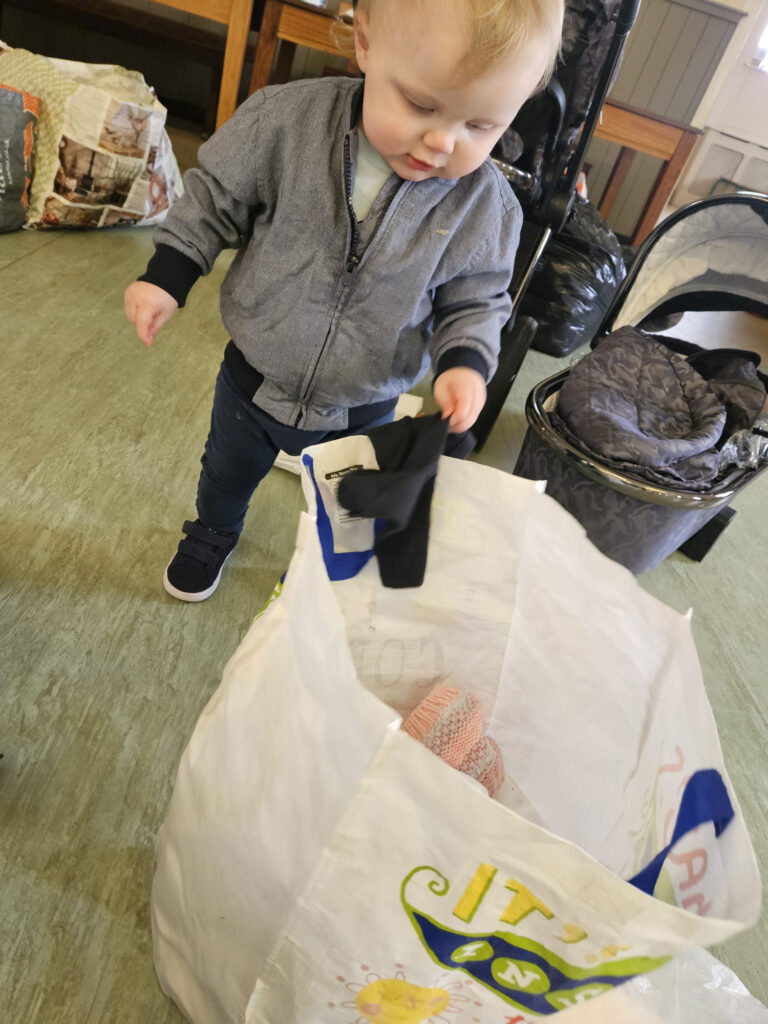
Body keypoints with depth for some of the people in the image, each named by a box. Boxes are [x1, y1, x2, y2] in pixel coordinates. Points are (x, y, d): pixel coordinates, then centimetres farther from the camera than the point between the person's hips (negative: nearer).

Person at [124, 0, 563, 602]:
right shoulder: (285, 121, -20)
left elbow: (475, 300, -6)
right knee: (227, 475, 29)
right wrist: (167, 276, -10)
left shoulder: (487, 207, -19)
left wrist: (465, 362, -24)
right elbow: (217, 197, -6)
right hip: (254, 380, 1)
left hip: (361, 414, 0)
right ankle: (212, 535, 64)